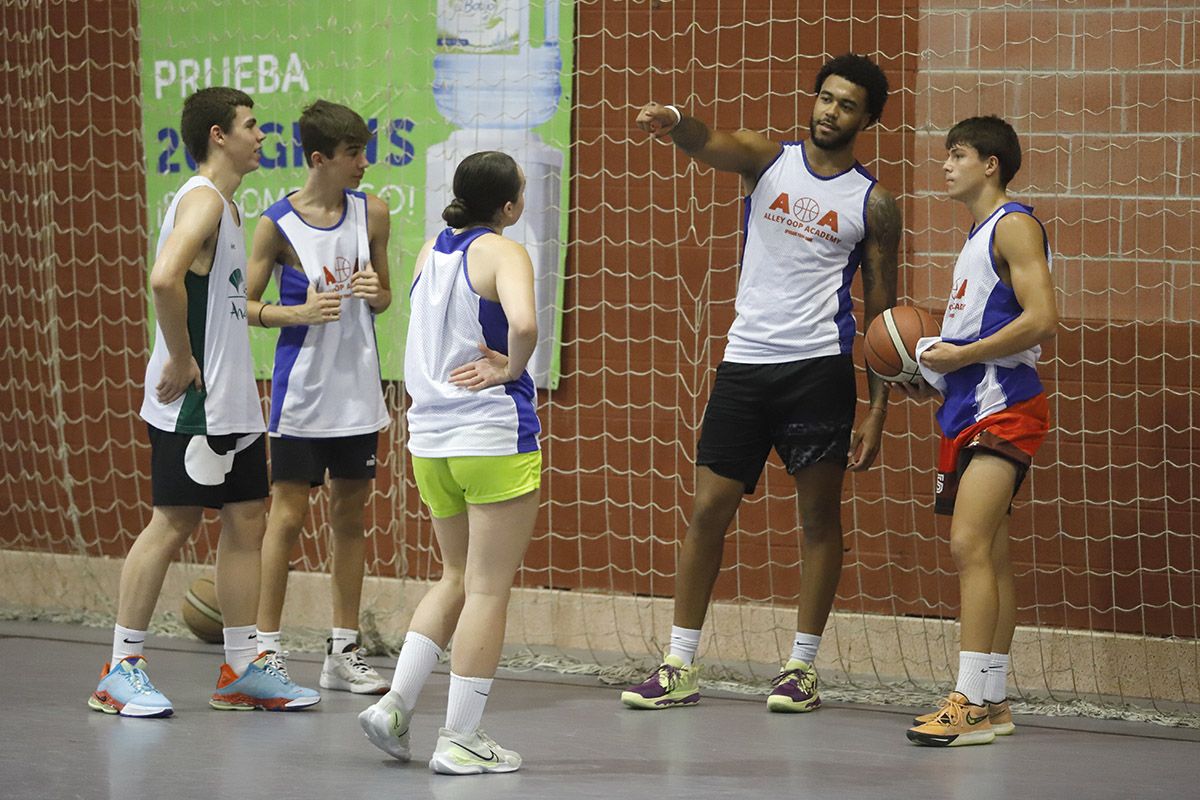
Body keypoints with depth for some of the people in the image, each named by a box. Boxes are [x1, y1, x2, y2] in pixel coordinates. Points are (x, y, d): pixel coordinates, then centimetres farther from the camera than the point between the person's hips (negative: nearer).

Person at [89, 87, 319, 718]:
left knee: (247, 518, 9)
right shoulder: (201, 200, -14)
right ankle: (121, 670, 0)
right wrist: (180, 361, -22)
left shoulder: (225, 207, 17)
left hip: (232, 401, 10)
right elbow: (164, 278, -30)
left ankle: (243, 669, 14)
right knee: (172, 523, -6)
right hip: (192, 402, -10)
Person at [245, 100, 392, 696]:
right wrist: (299, 313, -18)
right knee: (287, 515, -3)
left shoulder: (371, 213, 4)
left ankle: (343, 652, 16)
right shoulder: (277, 225, -9)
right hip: (300, 392, -5)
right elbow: (243, 305, -3)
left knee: (351, 515, 9)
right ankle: (267, 647, 5)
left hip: (357, 390, 5)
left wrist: (376, 293, -7)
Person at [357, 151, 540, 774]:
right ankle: (460, 740, 3)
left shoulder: (429, 253, 9)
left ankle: (396, 704, 10)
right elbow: (523, 323, -30)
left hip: (431, 438, 7)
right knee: (488, 589, 2)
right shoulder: (503, 253, -12)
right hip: (495, 436, -7)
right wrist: (512, 370, -13)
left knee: (457, 578, 21)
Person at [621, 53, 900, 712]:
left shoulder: (873, 204, 3)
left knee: (819, 515, 1)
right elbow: (710, 145, -18)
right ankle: (679, 668, 9)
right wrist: (674, 124, -43)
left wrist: (878, 411, -1)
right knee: (709, 509, 2)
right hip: (745, 361, 2)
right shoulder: (768, 159, 5)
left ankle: (802, 668, 10)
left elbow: (880, 311, 5)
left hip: (819, 366, -1)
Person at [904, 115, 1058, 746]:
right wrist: (935, 379, 16)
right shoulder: (978, 237, 22)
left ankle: (970, 702, -22)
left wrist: (959, 356, -16)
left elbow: (1040, 320, -20)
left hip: (1002, 404, -10)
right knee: (986, 554, 11)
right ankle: (991, 702, 15)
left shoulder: (1014, 226, -8)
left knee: (971, 546, -18)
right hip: (967, 408, 10)